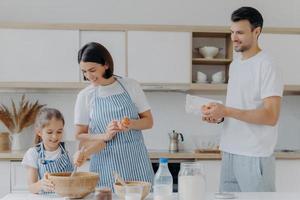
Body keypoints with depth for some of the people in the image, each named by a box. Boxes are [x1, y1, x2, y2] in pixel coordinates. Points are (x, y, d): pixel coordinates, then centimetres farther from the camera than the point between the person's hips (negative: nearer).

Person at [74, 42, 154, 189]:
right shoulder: (85, 96, 2)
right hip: (105, 162, 0)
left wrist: (130, 123, -14)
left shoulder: (130, 86, 1)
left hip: (135, 161, 0)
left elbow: (148, 121, 6)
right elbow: (80, 135, 5)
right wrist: (104, 136, -13)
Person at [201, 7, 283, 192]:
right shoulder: (234, 65, 14)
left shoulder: (266, 65, -10)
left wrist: (225, 111, -21)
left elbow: (271, 116, -18)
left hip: (254, 156, -7)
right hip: (229, 152, 7)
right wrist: (218, 115, 0)